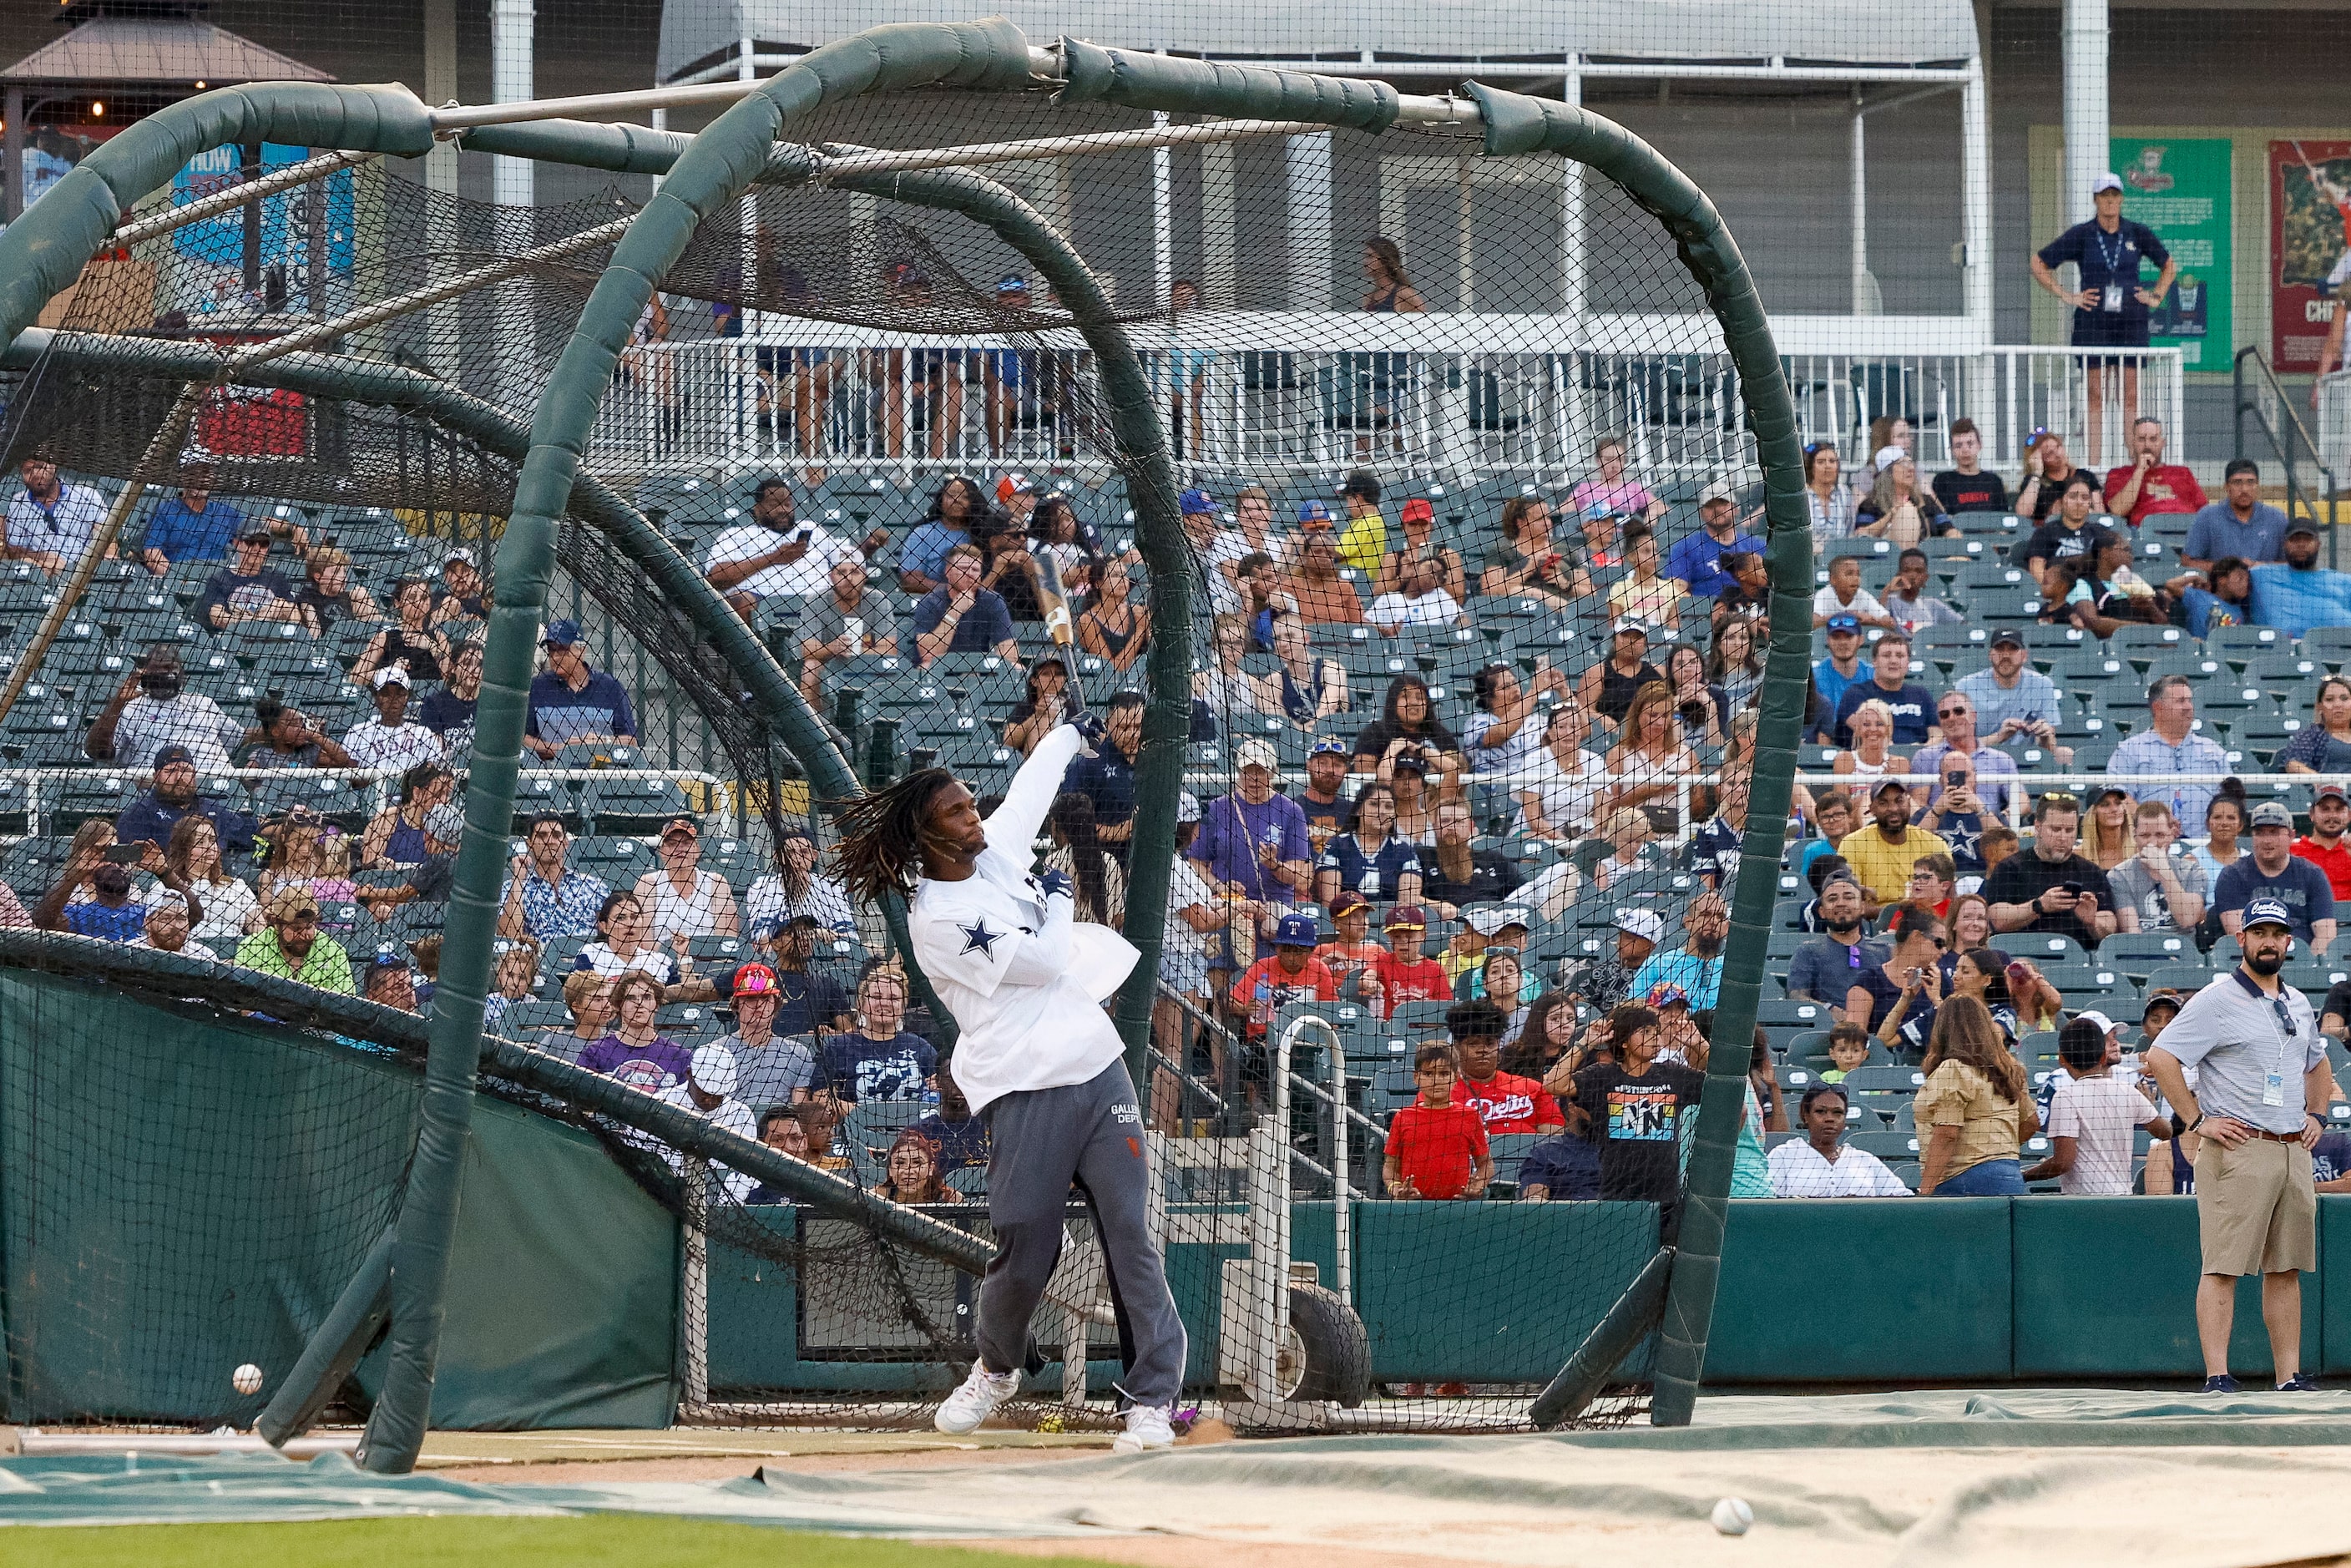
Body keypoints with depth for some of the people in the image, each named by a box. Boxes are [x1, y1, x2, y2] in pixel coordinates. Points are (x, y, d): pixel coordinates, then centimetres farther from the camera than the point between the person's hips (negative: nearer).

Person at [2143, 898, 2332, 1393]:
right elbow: (2160, 1058, -11)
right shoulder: (2217, 1001, -5)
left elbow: (2318, 1064, 35)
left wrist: (2316, 1115, 19)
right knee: (2223, 1267, -9)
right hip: (2237, 1150, -7)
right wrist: (2197, 1121, -13)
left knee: (2286, 1269, 8)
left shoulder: (2298, 1005, 17)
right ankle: (2217, 1376, -12)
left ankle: (2290, 1376, 10)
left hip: (2294, 1150, 7)